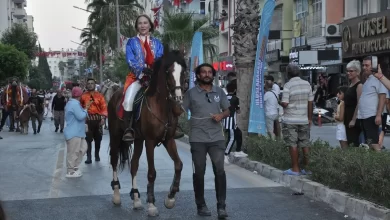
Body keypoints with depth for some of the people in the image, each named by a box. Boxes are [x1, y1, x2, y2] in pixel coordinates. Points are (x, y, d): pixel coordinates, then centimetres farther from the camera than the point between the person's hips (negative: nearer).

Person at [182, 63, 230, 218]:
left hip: (217, 137, 2)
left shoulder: (219, 92, 8)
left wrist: (221, 115, -7)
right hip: (198, 139, -1)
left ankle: (221, 206, 1)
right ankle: (201, 205, 20)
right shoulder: (191, 93, 0)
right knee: (199, 172, 7)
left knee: (219, 170, -6)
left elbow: (227, 111, 14)